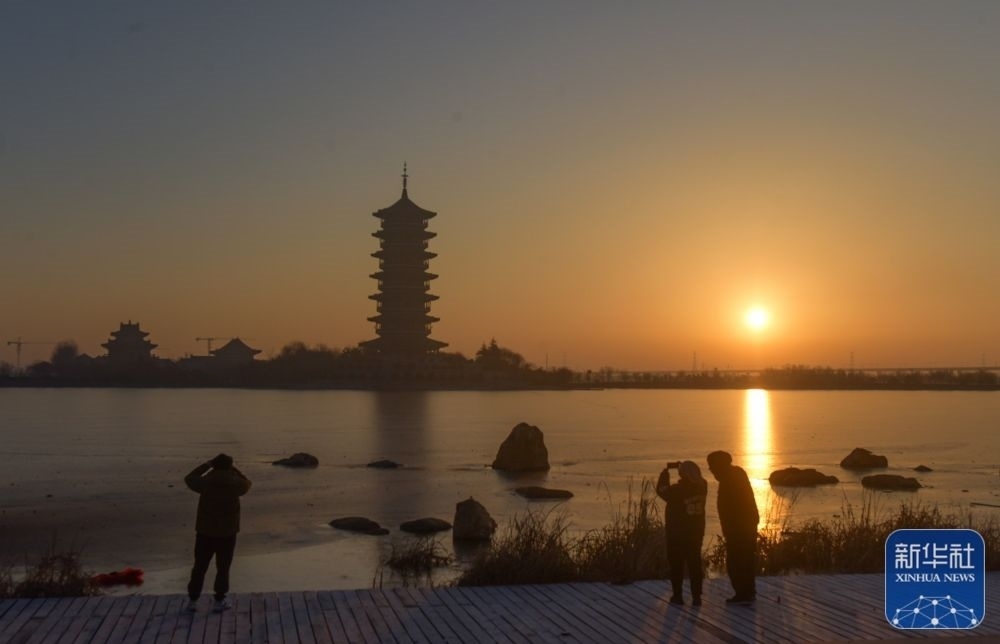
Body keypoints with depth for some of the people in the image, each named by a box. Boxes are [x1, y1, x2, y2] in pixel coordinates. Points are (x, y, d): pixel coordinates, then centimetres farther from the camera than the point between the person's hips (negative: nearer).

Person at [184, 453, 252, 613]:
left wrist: (207, 465, 13)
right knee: (223, 568, 9)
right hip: (227, 533, -1)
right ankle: (219, 601, 12)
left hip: (205, 531, 1)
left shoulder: (206, 482, -8)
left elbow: (189, 478, 12)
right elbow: (247, 483, 16)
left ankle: (192, 600, 17)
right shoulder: (235, 483, -8)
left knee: (199, 567, 12)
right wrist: (233, 469, 14)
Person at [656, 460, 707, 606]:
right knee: (695, 564, 12)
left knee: (676, 565, 9)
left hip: (677, 535, -4)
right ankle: (696, 596, 10)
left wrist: (666, 471, 3)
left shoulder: (677, 490, -23)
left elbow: (662, 490, -4)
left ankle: (678, 595, 12)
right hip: (696, 534, 4)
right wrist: (684, 468, 7)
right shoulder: (702, 487, -9)